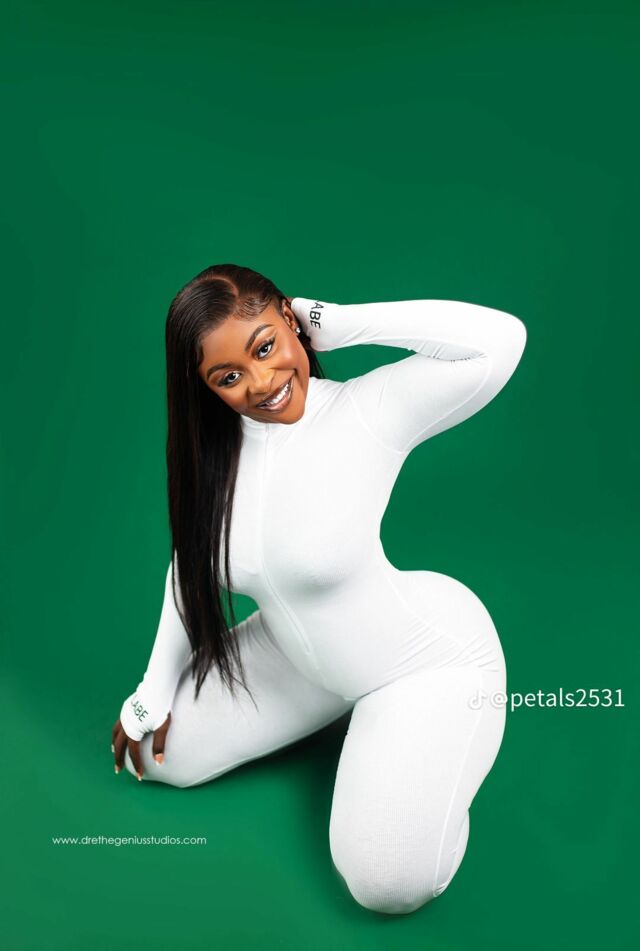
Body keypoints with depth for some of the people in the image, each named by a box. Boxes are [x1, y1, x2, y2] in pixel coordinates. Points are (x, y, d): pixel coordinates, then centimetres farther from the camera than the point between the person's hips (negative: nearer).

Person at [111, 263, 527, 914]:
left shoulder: (369, 411, -24)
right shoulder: (211, 444, -9)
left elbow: (501, 342, -37)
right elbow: (190, 566, 3)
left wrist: (335, 323, -30)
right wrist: (152, 697, 6)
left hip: (431, 660, -6)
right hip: (298, 656, 6)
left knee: (389, 884, -16)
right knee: (156, 755, 10)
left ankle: (441, 753, 15)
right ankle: (348, 712, 21)